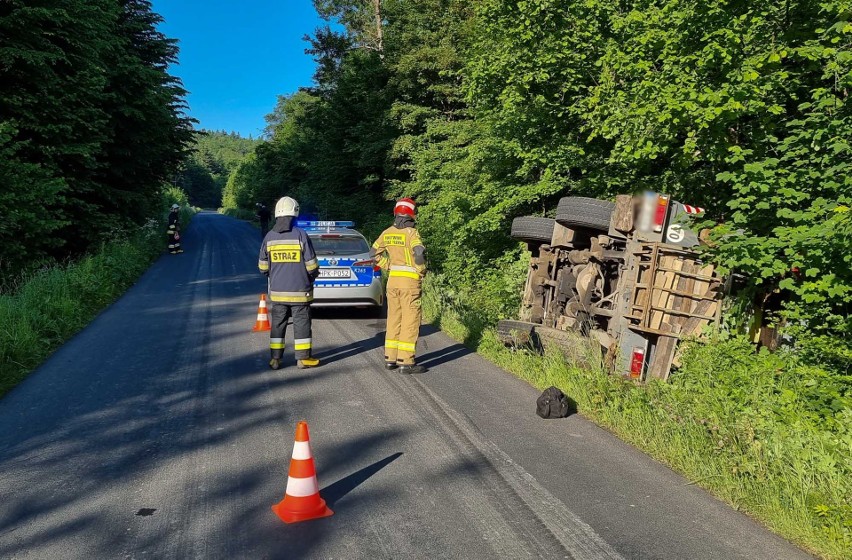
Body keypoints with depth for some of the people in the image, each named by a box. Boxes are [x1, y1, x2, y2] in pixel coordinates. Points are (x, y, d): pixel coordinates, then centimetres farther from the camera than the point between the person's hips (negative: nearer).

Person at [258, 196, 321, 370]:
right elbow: (311, 266, -9)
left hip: (277, 291, 3)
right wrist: (312, 277, 11)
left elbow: (263, 267, 5)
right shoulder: (301, 235, -12)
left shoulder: (269, 237, -2)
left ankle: (275, 359, 17)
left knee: (277, 325, 12)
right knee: (301, 324, 7)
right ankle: (303, 358, 13)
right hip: (299, 291, -3)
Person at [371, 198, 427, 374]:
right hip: (409, 281, -6)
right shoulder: (411, 233, -13)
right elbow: (419, 252, -28)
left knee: (394, 319, 14)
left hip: (392, 279, 7)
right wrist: (421, 271, -12)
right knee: (410, 320, -2)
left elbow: (374, 253, 14)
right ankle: (406, 362, -2)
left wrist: (389, 266, 14)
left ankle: (390, 358, 18)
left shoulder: (387, 232, 6)